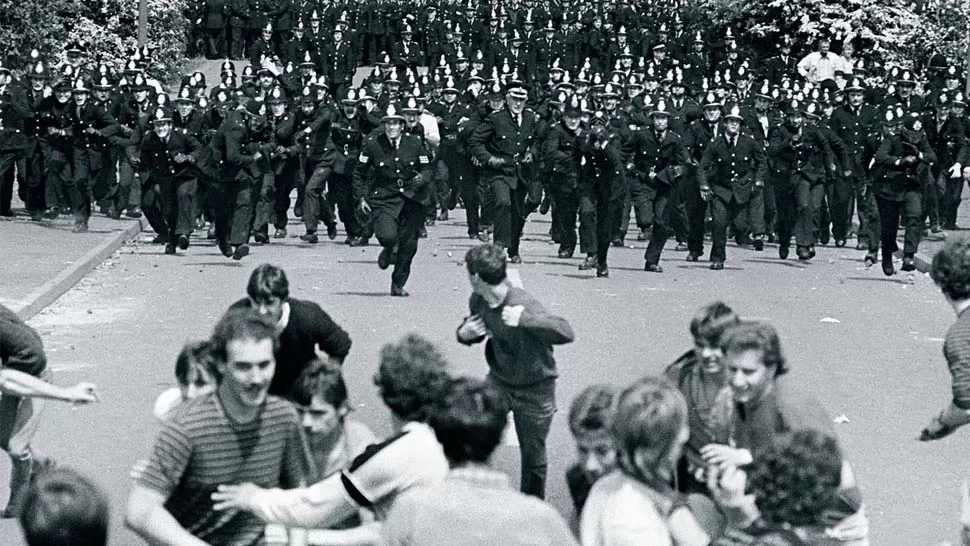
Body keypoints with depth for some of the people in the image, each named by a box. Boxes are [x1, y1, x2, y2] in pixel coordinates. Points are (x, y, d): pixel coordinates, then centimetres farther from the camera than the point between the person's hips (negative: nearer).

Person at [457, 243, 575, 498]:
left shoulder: (524, 304, -31)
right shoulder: (477, 302, -9)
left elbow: (566, 333, -42)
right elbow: (473, 330, 13)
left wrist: (524, 319, -50)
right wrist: (464, 333, -12)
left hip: (534, 390, -6)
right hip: (498, 381, 6)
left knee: (533, 458, 8)